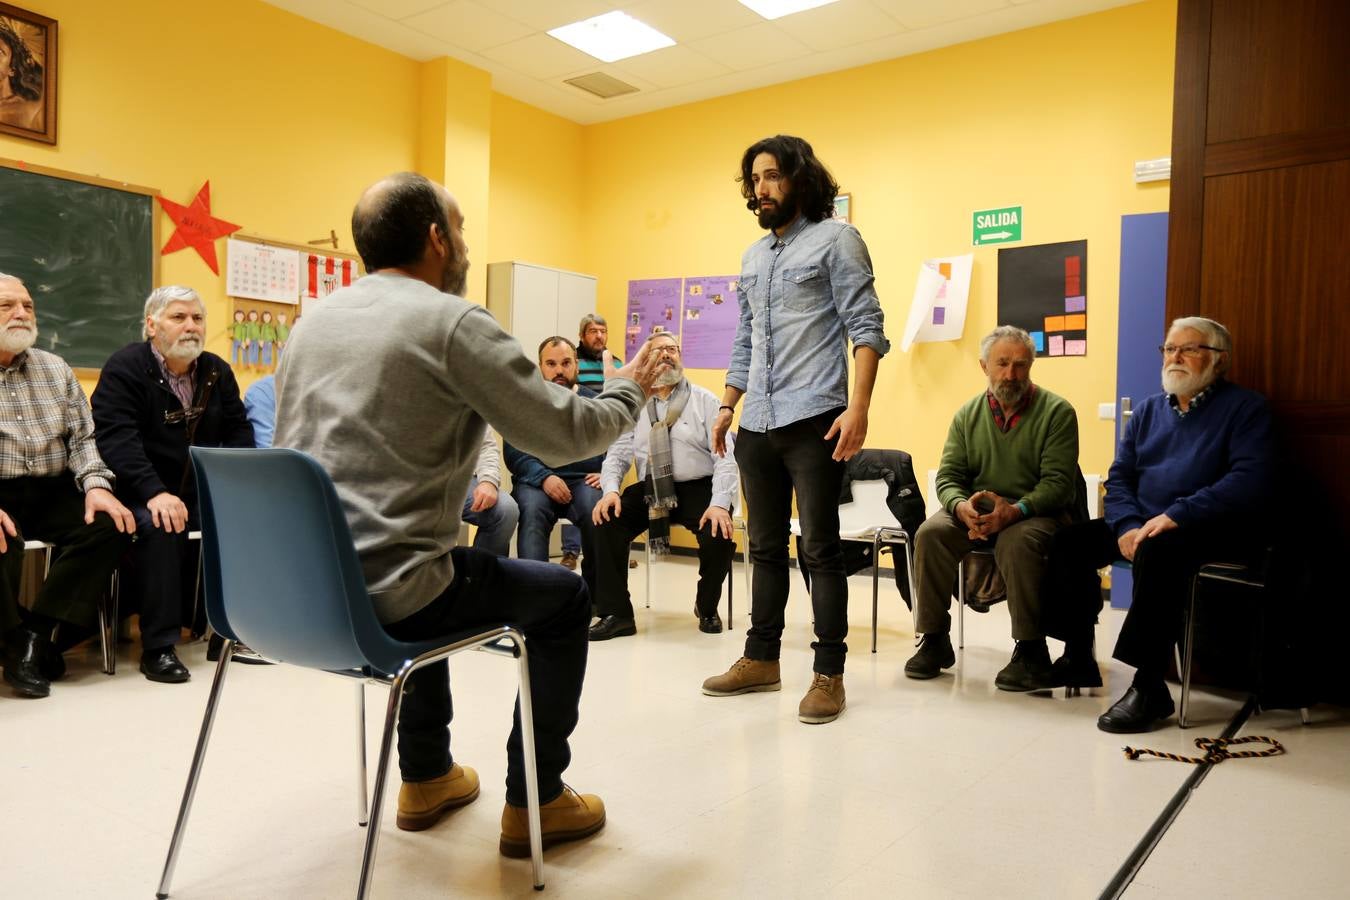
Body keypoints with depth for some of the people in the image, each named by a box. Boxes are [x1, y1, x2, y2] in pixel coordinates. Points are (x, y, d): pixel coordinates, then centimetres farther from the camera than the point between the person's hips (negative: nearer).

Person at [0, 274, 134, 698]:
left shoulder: (55, 369, 15)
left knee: (111, 524, -23)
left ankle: (35, 633, -15)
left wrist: (95, 485, -9)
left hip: (52, 493, 4)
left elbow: (82, 436, 12)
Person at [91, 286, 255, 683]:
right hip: (143, 493, -6)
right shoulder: (125, 367, -9)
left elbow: (238, 430, 9)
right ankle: (159, 647, -26)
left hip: (202, 489, 6)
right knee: (161, 527, -35)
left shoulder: (217, 371, 9)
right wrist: (155, 492, -34)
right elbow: (116, 439, -21)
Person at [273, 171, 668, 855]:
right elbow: (567, 433, -10)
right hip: (379, 598, -8)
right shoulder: (453, 323, -12)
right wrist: (628, 390, 11)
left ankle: (426, 779, 41)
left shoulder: (314, 319, 11)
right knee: (565, 597, 13)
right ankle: (534, 803, 22)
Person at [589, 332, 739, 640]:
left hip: (698, 489, -2)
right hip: (651, 489, 3)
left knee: (719, 536, -29)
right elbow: (618, 454, 7)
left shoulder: (705, 400, 4)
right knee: (607, 521, -22)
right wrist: (610, 489, -16)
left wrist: (719, 503, -21)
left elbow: (725, 456, -5)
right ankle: (616, 614, -9)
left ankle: (707, 608, 4)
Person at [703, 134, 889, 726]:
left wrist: (858, 408, -19)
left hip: (813, 421, -7)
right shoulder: (753, 256, 19)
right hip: (756, 426, 7)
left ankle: (829, 673, 7)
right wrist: (727, 406, 16)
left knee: (819, 550, -2)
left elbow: (866, 328, -9)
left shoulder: (835, 239, -1)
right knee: (765, 548, 12)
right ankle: (761, 658, 23)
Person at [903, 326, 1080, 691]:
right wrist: (962, 506, -21)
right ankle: (934, 640, -11)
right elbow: (948, 475, 3)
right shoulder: (968, 414, 8)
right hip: (974, 511, 4)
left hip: (1036, 513, -3)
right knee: (931, 532, -25)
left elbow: (1058, 482, -11)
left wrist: (1015, 510, -29)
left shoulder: (1057, 411, -3)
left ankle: (1031, 651, -21)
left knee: (1017, 542, -37)